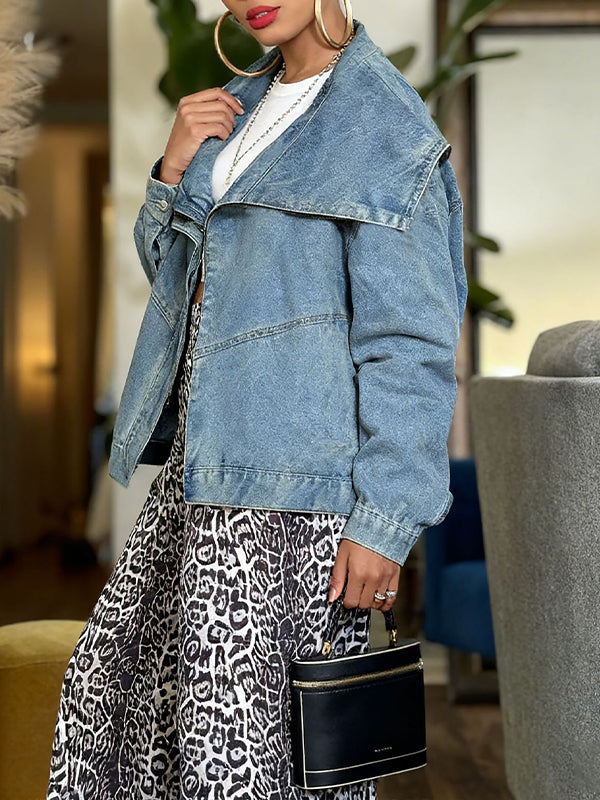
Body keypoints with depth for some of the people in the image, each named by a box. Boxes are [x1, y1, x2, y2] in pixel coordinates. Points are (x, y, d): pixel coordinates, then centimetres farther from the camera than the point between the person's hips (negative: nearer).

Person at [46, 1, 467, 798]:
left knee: (246, 711, -3)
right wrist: (176, 169, 1)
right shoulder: (246, 99, 14)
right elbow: (174, 273, 19)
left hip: (297, 466, -9)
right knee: (116, 672, 19)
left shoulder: (387, 133, -10)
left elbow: (411, 343, -14)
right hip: (206, 446, 9)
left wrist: (385, 518, -18)